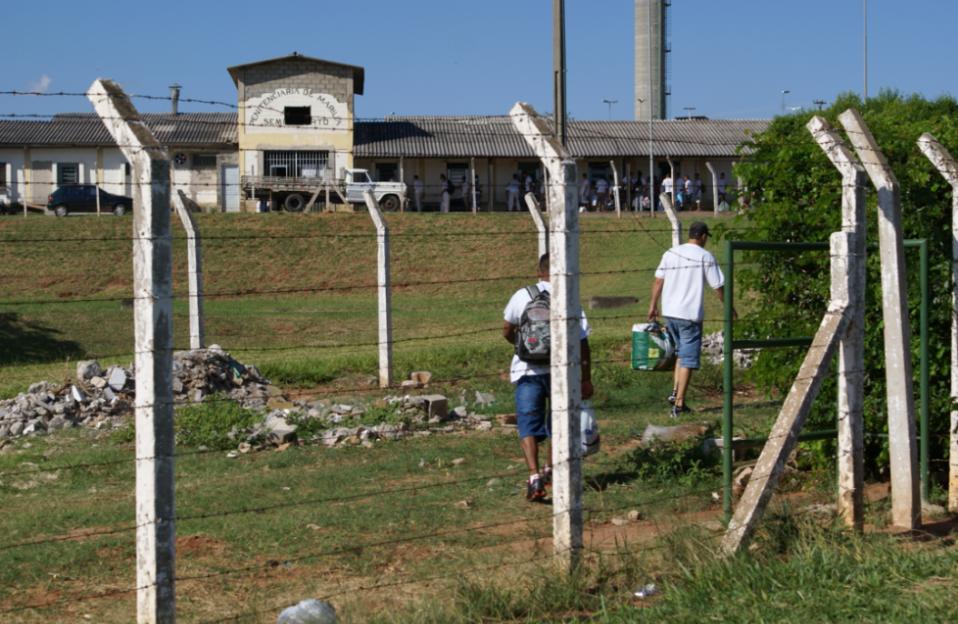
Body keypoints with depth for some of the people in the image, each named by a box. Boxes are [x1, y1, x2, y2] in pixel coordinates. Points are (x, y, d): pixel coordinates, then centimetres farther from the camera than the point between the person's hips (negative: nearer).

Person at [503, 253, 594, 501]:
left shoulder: (521, 297, -3)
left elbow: (507, 332, 10)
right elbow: (582, 342, -6)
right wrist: (586, 379, 2)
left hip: (527, 371, 0)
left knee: (528, 425, -1)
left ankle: (534, 478, -19)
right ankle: (550, 471, 34)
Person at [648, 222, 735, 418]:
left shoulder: (670, 253, 8)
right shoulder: (705, 257, -6)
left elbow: (658, 280, 8)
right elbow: (718, 287, -3)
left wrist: (653, 305, 16)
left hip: (669, 313, 6)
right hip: (690, 314, -6)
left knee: (681, 352, 22)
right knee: (688, 359, -1)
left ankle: (675, 392, 11)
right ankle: (679, 403, -4)